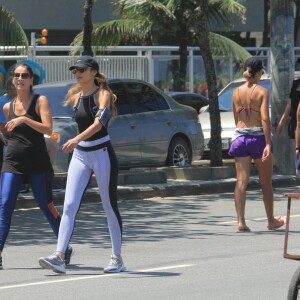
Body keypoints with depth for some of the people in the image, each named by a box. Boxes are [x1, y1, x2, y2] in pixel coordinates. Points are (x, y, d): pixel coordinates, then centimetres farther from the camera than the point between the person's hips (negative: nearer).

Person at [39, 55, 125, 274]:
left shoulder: (103, 95, -9)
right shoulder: (75, 98, 10)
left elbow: (98, 123, -25)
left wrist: (76, 140, -40)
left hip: (102, 154, -5)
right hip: (80, 155, 5)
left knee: (110, 207, 3)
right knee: (69, 206, -8)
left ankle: (117, 259, 13)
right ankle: (59, 257, -16)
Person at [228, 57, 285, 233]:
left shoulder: (237, 92, 6)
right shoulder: (262, 92, -8)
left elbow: (236, 119, 12)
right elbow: (265, 119, -16)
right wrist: (268, 144, -18)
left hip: (240, 137, 4)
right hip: (258, 137, -3)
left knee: (241, 181, 1)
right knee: (266, 183, 11)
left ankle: (241, 222, -9)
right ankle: (271, 221, 22)